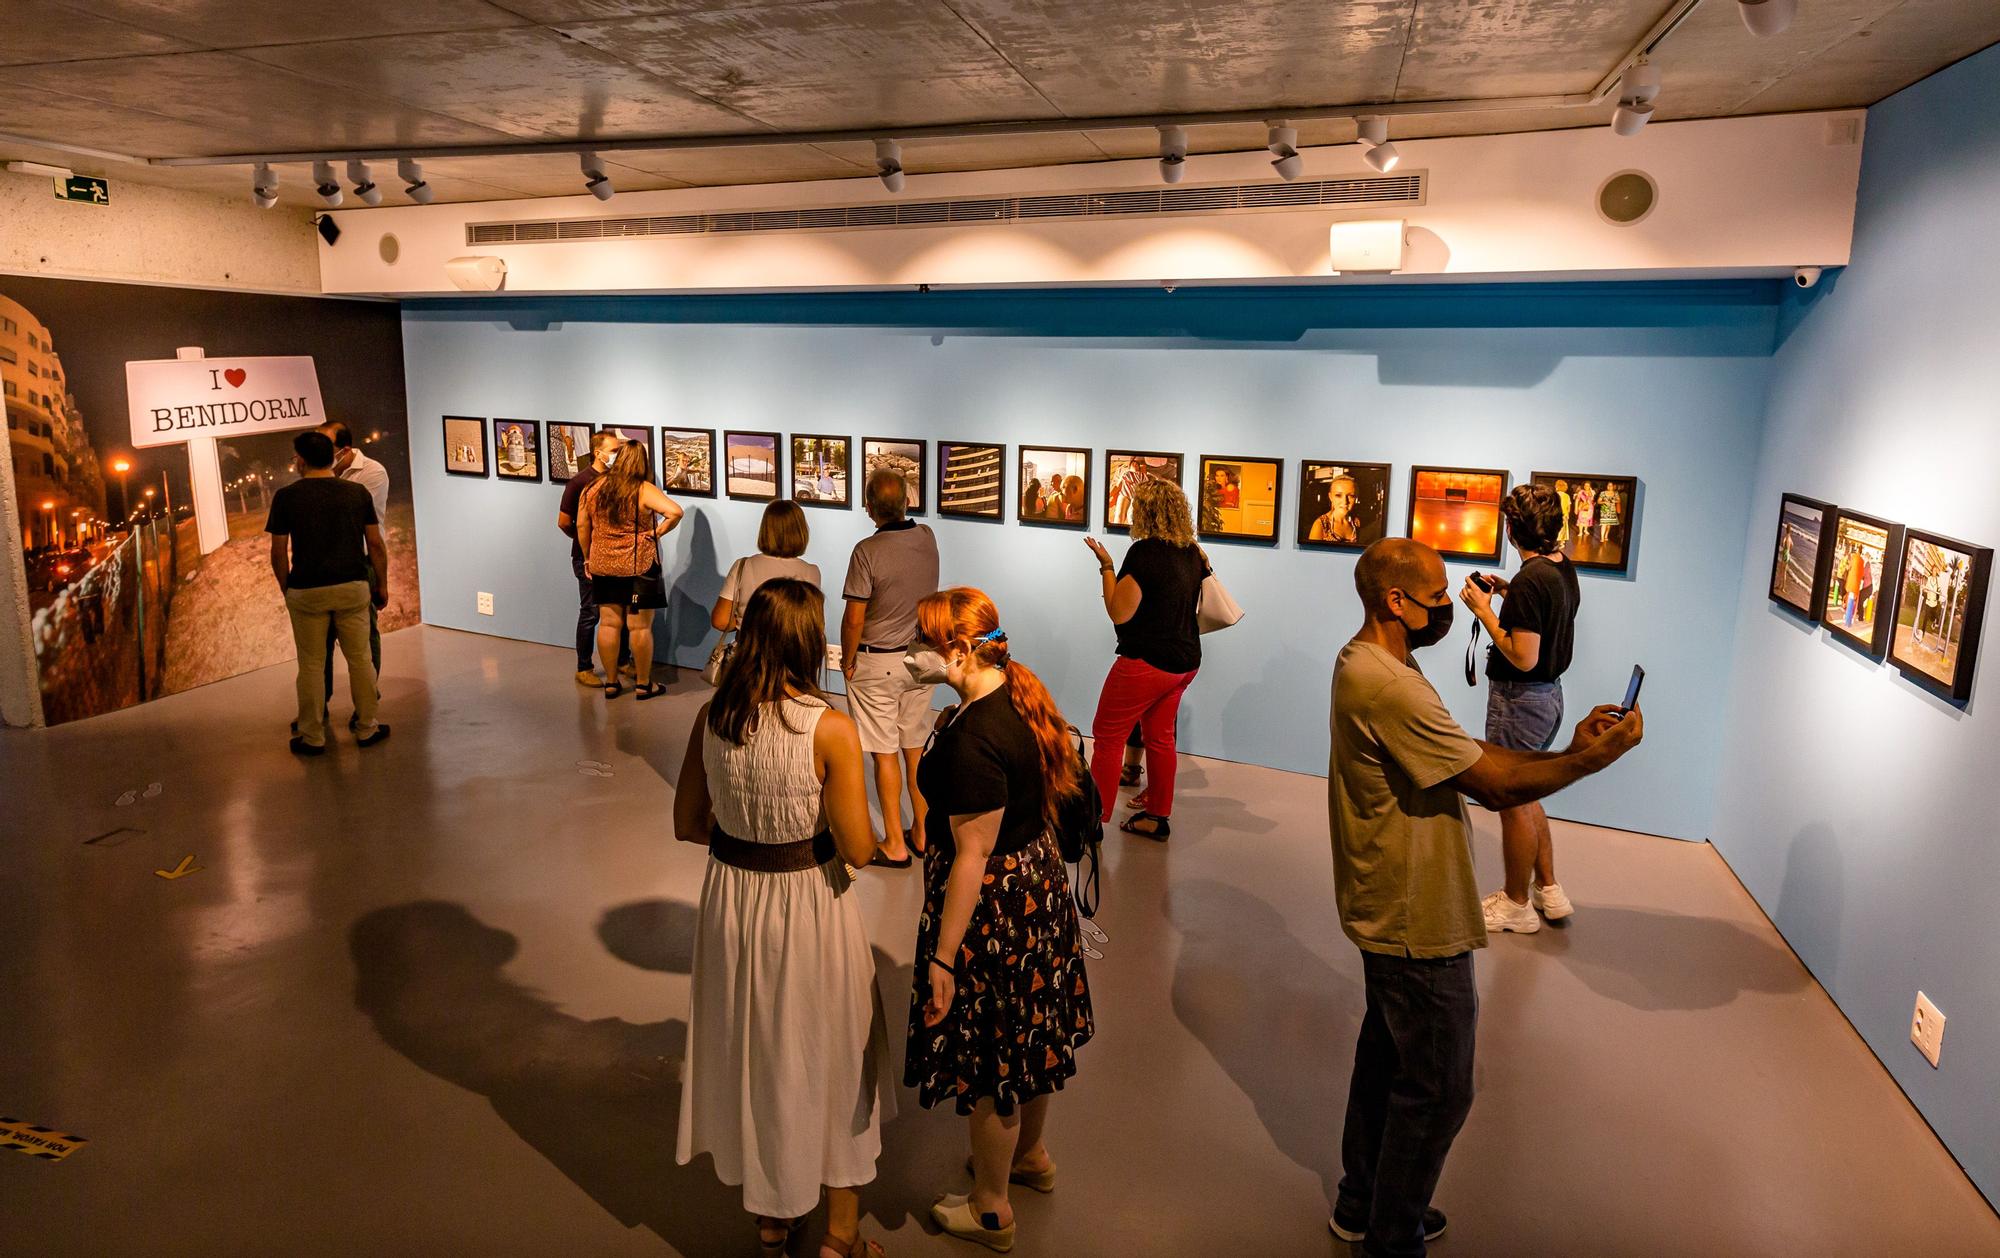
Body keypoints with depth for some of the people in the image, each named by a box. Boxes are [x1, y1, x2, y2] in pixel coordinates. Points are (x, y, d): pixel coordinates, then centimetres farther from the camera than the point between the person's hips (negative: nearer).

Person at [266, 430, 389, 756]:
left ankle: (312, 738, 15)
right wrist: (382, 585, 12)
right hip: (353, 587, 2)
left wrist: (286, 588, 11)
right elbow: (376, 545, 2)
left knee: (311, 665, 7)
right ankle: (367, 729, 18)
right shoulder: (357, 493, 1)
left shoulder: (286, 497, -5)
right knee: (360, 659, 11)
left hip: (307, 591, -2)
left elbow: (279, 552, -3)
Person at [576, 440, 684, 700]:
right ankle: (644, 684, 13)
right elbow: (675, 511, -26)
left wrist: (588, 557, 19)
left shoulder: (593, 489, 2)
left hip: (602, 565, 5)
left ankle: (611, 683, 19)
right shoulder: (643, 490, -13)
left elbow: (582, 527, 8)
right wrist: (658, 532, -10)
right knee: (640, 627, 4)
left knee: (608, 623, 12)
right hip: (639, 565, -4)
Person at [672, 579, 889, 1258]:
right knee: (827, 1050, 17)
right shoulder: (831, 729, -22)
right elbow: (858, 849, -19)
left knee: (750, 1046, 23)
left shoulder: (712, 716, -8)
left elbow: (687, 824, 1)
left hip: (731, 897, 4)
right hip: (809, 905, -4)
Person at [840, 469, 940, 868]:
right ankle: (922, 831, 26)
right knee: (916, 748, 16)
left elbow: (854, 618, -19)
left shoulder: (867, 550, -21)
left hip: (877, 664, -5)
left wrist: (847, 661, -4)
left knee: (885, 754, 3)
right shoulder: (927, 538, -4)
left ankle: (895, 844, 11)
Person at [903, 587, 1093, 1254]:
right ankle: (1031, 1155, 52)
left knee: (989, 1057, 11)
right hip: (1039, 884, 9)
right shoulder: (1021, 694, -2)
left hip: (991, 906, -9)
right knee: (1029, 1034, 28)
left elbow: (973, 855, -26)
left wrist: (943, 957, -20)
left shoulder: (974, 740, -31)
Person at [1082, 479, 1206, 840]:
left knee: (1107, 738, 2)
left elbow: (1119, 613, -18)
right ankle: (1158, 816, 28)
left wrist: (1106, 566, -10)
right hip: (1185, 661, 8)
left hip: (1146, 662, -8)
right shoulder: (1192, 553, 4)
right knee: (1160, 737, 19)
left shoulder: (1145, 552, -20)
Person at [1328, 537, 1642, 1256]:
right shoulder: (1388, 686, -29)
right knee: (1435, 1089, 6)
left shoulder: (1367, 664, 5)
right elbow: (1495, 783, -23)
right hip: (1418, 922, -11)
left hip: (1388, 907, 11)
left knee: (1387, 1054, 24)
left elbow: (1470, 760, 6)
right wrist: (1594, 759, -12)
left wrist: (1570, 748, -2)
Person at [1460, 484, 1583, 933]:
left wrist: (1485, 611, -19)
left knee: (1515, 803, 6)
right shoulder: (1564, 567, 4)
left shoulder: (1530, 580, -25)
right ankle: (1549, 890, 32)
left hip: (1520, 699, -10)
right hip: (1550, 694, 10)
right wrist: (1509, 594, 10)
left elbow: (1524, 658, -26)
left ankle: (1516, 906, 21)